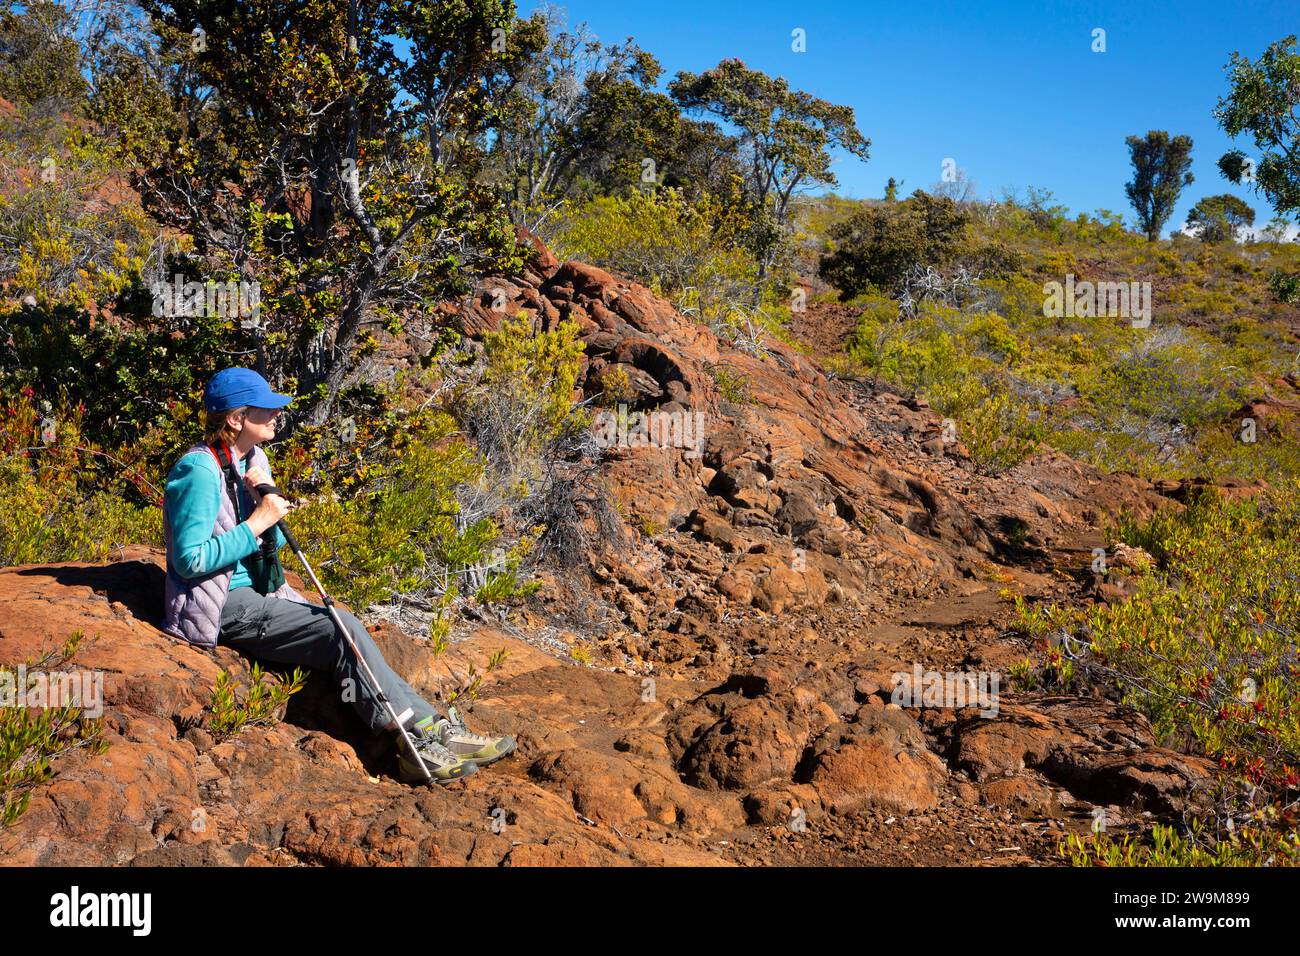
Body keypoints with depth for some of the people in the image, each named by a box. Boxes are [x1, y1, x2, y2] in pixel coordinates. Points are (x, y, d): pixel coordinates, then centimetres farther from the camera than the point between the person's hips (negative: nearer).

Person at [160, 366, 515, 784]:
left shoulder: (253, 460, 12)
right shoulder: (199, 471, -16)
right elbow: (190, 560, -21)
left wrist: (270, 501, -5)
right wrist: (258, 521, -19)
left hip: (254, 593, 8)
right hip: (221, 607, -8)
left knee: (343, 630, -11)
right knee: (341, 631, -20)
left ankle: (432, 733, -17)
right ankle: (422, 739, -15)